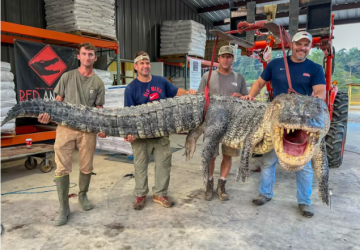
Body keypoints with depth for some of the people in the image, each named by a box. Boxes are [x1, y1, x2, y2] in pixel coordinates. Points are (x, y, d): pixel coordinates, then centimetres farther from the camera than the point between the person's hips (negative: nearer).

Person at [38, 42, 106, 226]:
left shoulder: (98, 83, 8)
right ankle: (64, 208, 10)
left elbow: (99, 109, 6)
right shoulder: (67, 77, 8)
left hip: (88, 129, 1)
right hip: (65, 127, 0)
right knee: (62, 168, -2)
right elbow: (58, 100, 9)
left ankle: (83, 196, 33)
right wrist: (48, 114, -11)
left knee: (86, 167, 8)